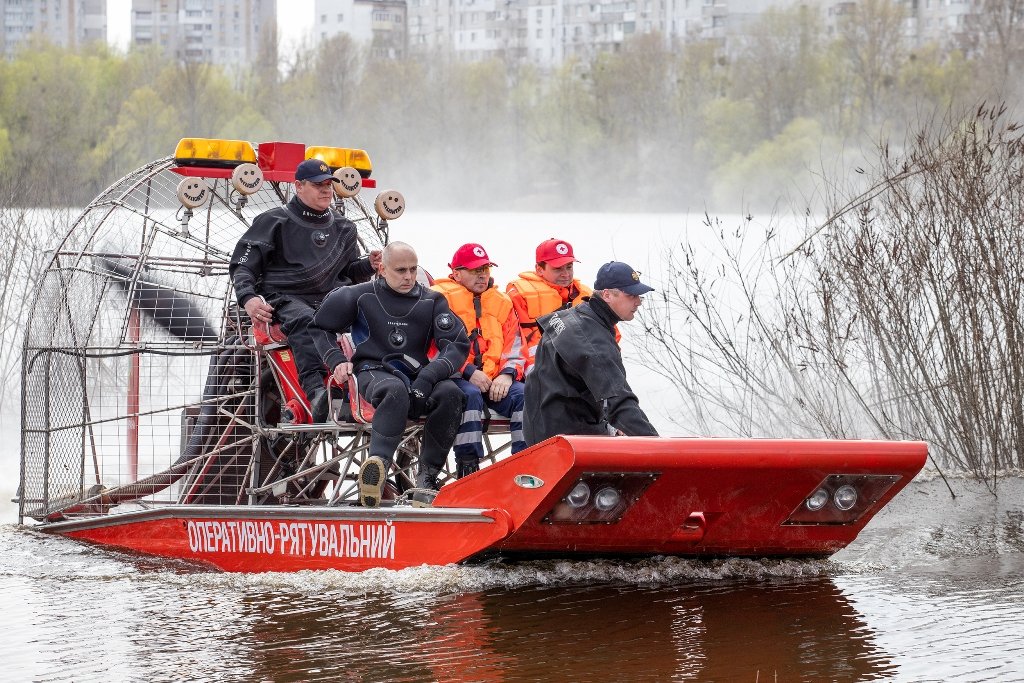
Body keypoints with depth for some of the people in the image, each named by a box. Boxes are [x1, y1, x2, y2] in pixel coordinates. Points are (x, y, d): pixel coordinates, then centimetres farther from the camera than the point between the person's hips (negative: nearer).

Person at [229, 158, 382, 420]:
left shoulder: (343, 229, 25)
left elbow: (349, 272, 32)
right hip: (283, 299, -4)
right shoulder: (274, 222, 10)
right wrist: (248, 298, -14)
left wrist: (368, 265, 8)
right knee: (304, 321, -41)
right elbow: (242, 266, 6)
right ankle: (315, 389, -59)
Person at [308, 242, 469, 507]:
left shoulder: (431, 301, 10)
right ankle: (377, 467, -57)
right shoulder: (361, 296, 6)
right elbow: (320, 327, 18)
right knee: (396, 390, -40)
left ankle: (427, 476, -27)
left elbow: (458, 345, 0)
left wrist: (428, 377, -16)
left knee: (450, 393, -31)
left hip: (416, 377, 3)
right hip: (372, 373, -3)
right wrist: (337, 361, 0)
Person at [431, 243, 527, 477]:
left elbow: (514, 347, 17)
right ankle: (467, 466, -35)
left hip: (493, 380, 5)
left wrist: (507, 374, -5)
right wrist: (468, 373, -15)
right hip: (454, 379, -5)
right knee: (469, 395, -37)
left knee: (523, 395, -22)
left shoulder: (502, 302, 20)